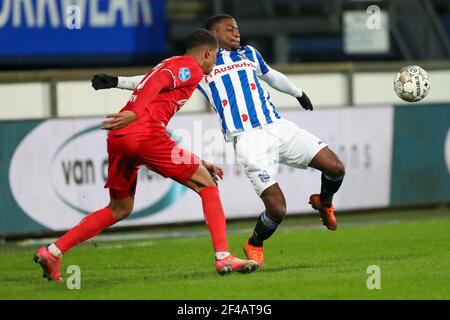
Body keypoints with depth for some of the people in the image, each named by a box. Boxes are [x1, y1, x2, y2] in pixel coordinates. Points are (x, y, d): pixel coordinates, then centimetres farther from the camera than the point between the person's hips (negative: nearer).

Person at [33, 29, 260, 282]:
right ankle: (224, 258, -6)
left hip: (118, 138, 9)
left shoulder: (170, 65, 34)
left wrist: (199, 163, 37)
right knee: (207, 186, 2)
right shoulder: (191, 67, 7)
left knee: (120, 209, 22)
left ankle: (52, 252, 16)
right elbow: (158, 81, -16)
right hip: (145, 134, -9)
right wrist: (134, 113, -30)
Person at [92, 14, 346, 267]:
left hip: (279, 127, 5)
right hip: (248, 140, -5)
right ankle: (254, 246, 15)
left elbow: (272, 76, 41)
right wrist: (117, 82, 1)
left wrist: (298, 93, 55)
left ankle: (324, 203, 26)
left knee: (336, 168, -7)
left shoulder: (249, 54, 23)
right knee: (277, 209, -15)